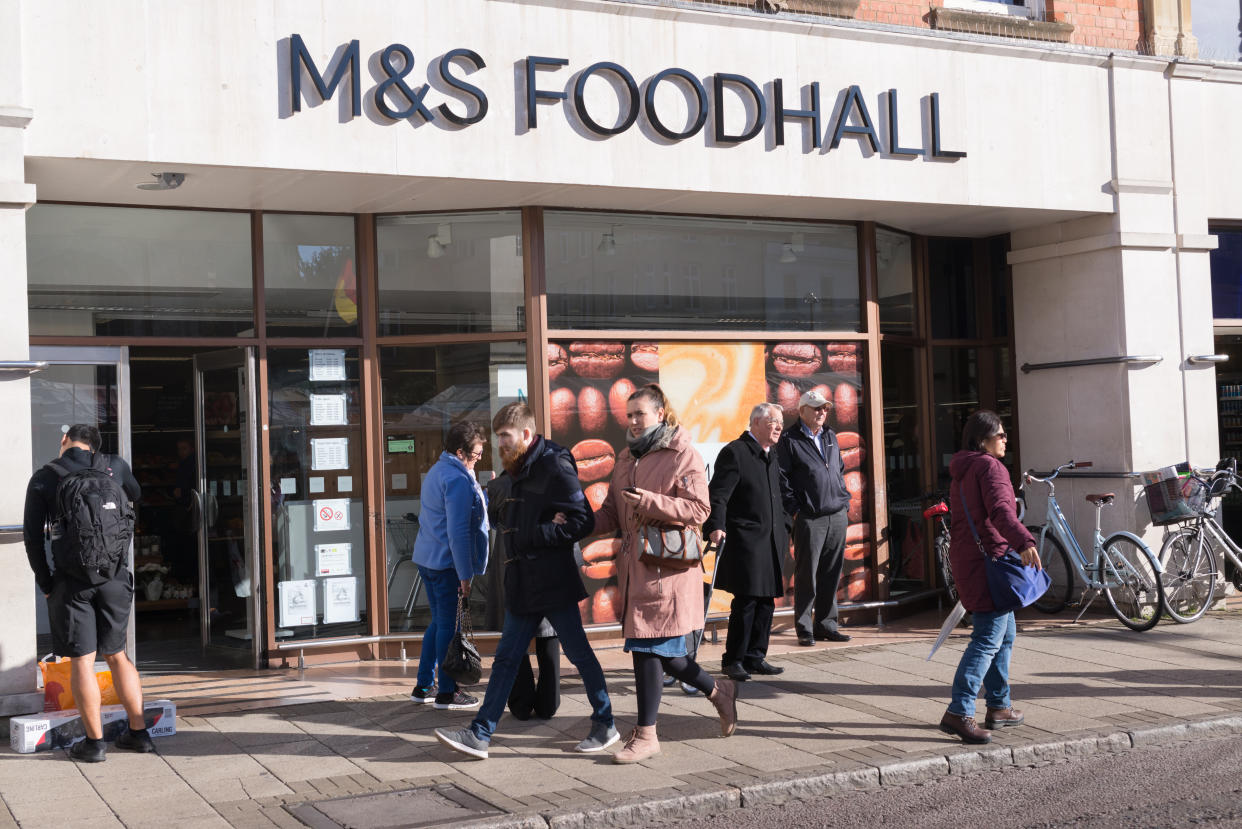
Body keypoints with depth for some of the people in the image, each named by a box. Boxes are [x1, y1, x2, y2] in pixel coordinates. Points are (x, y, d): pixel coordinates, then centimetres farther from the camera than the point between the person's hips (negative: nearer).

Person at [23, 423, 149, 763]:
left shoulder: (44, 479, 1)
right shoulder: (115, 466, 6)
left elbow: (32, 535, -2)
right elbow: (136, 493, 28)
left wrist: (45, 583, 4)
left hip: (72, 581, -3)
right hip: (115, 578, 3)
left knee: (82, 660, 3)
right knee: (117, 655, 14)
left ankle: (94, 742, 6)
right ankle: (139, 732, 16)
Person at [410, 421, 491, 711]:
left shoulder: (437, 471, 15)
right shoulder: (457, 479, -17)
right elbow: (458, 532, -20)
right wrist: (465, 576, -18)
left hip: (427, 558, 10)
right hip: (447, 563, -10)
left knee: (439, 622, 17)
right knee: (450, 626, -2)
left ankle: (424, 686, 22)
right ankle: (446, 693, 5)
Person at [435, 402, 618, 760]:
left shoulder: (555, 469, -13)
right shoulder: (519, 471, 14)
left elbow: (582, 522, -18)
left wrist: (530, 536, -18)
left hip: (554, 583, -8)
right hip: (522, 584, 8)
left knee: (579, 653, 4)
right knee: (505, 658, 7)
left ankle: (605, 726, 19)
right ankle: (480, 735, 8)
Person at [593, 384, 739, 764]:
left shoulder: (683, 456, -6)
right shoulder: (626, 458, 17)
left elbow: (698, 509, -14)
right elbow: (613, 512, 19)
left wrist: (651, 501, -24)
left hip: (666, 568, -8)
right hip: (635, 568, 8)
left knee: (648, 647, -6)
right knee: (660, 650, 12)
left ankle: (646, 734, 4)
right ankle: (718, 691, 33)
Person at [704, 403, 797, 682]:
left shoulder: (770, 456, 18)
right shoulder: (735, 452, -9)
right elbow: (718, 494, -15)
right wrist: (716, 527, -25)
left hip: (771, 541, 8)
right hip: (745, 541, -8)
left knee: (766, 602, 9)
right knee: (746, 601, -8)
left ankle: (755, 657, 18)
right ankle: (734, 660, 2)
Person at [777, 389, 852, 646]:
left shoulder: (830, 437, 17)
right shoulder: (789, 440, -2)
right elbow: (781, 477, -4)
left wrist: (845, 500, 16)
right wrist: (793, 507, -10)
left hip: (837, 516, 6)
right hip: (809, 518, -6)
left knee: (831, 574, 9)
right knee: (806, 575, -3)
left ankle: (826, 625, 17)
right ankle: (804, 629, 4)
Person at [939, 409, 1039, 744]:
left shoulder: (962, 470, 19)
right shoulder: (990, 467, -11)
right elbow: (1000, 510, -27)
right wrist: (1025, 542, -41)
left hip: (965, 559, 10)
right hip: (988, 559, -10)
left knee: (1005, 632, 19)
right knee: (988, 638, -13)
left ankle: (999, 706, 23)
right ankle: (959, 713, -21)